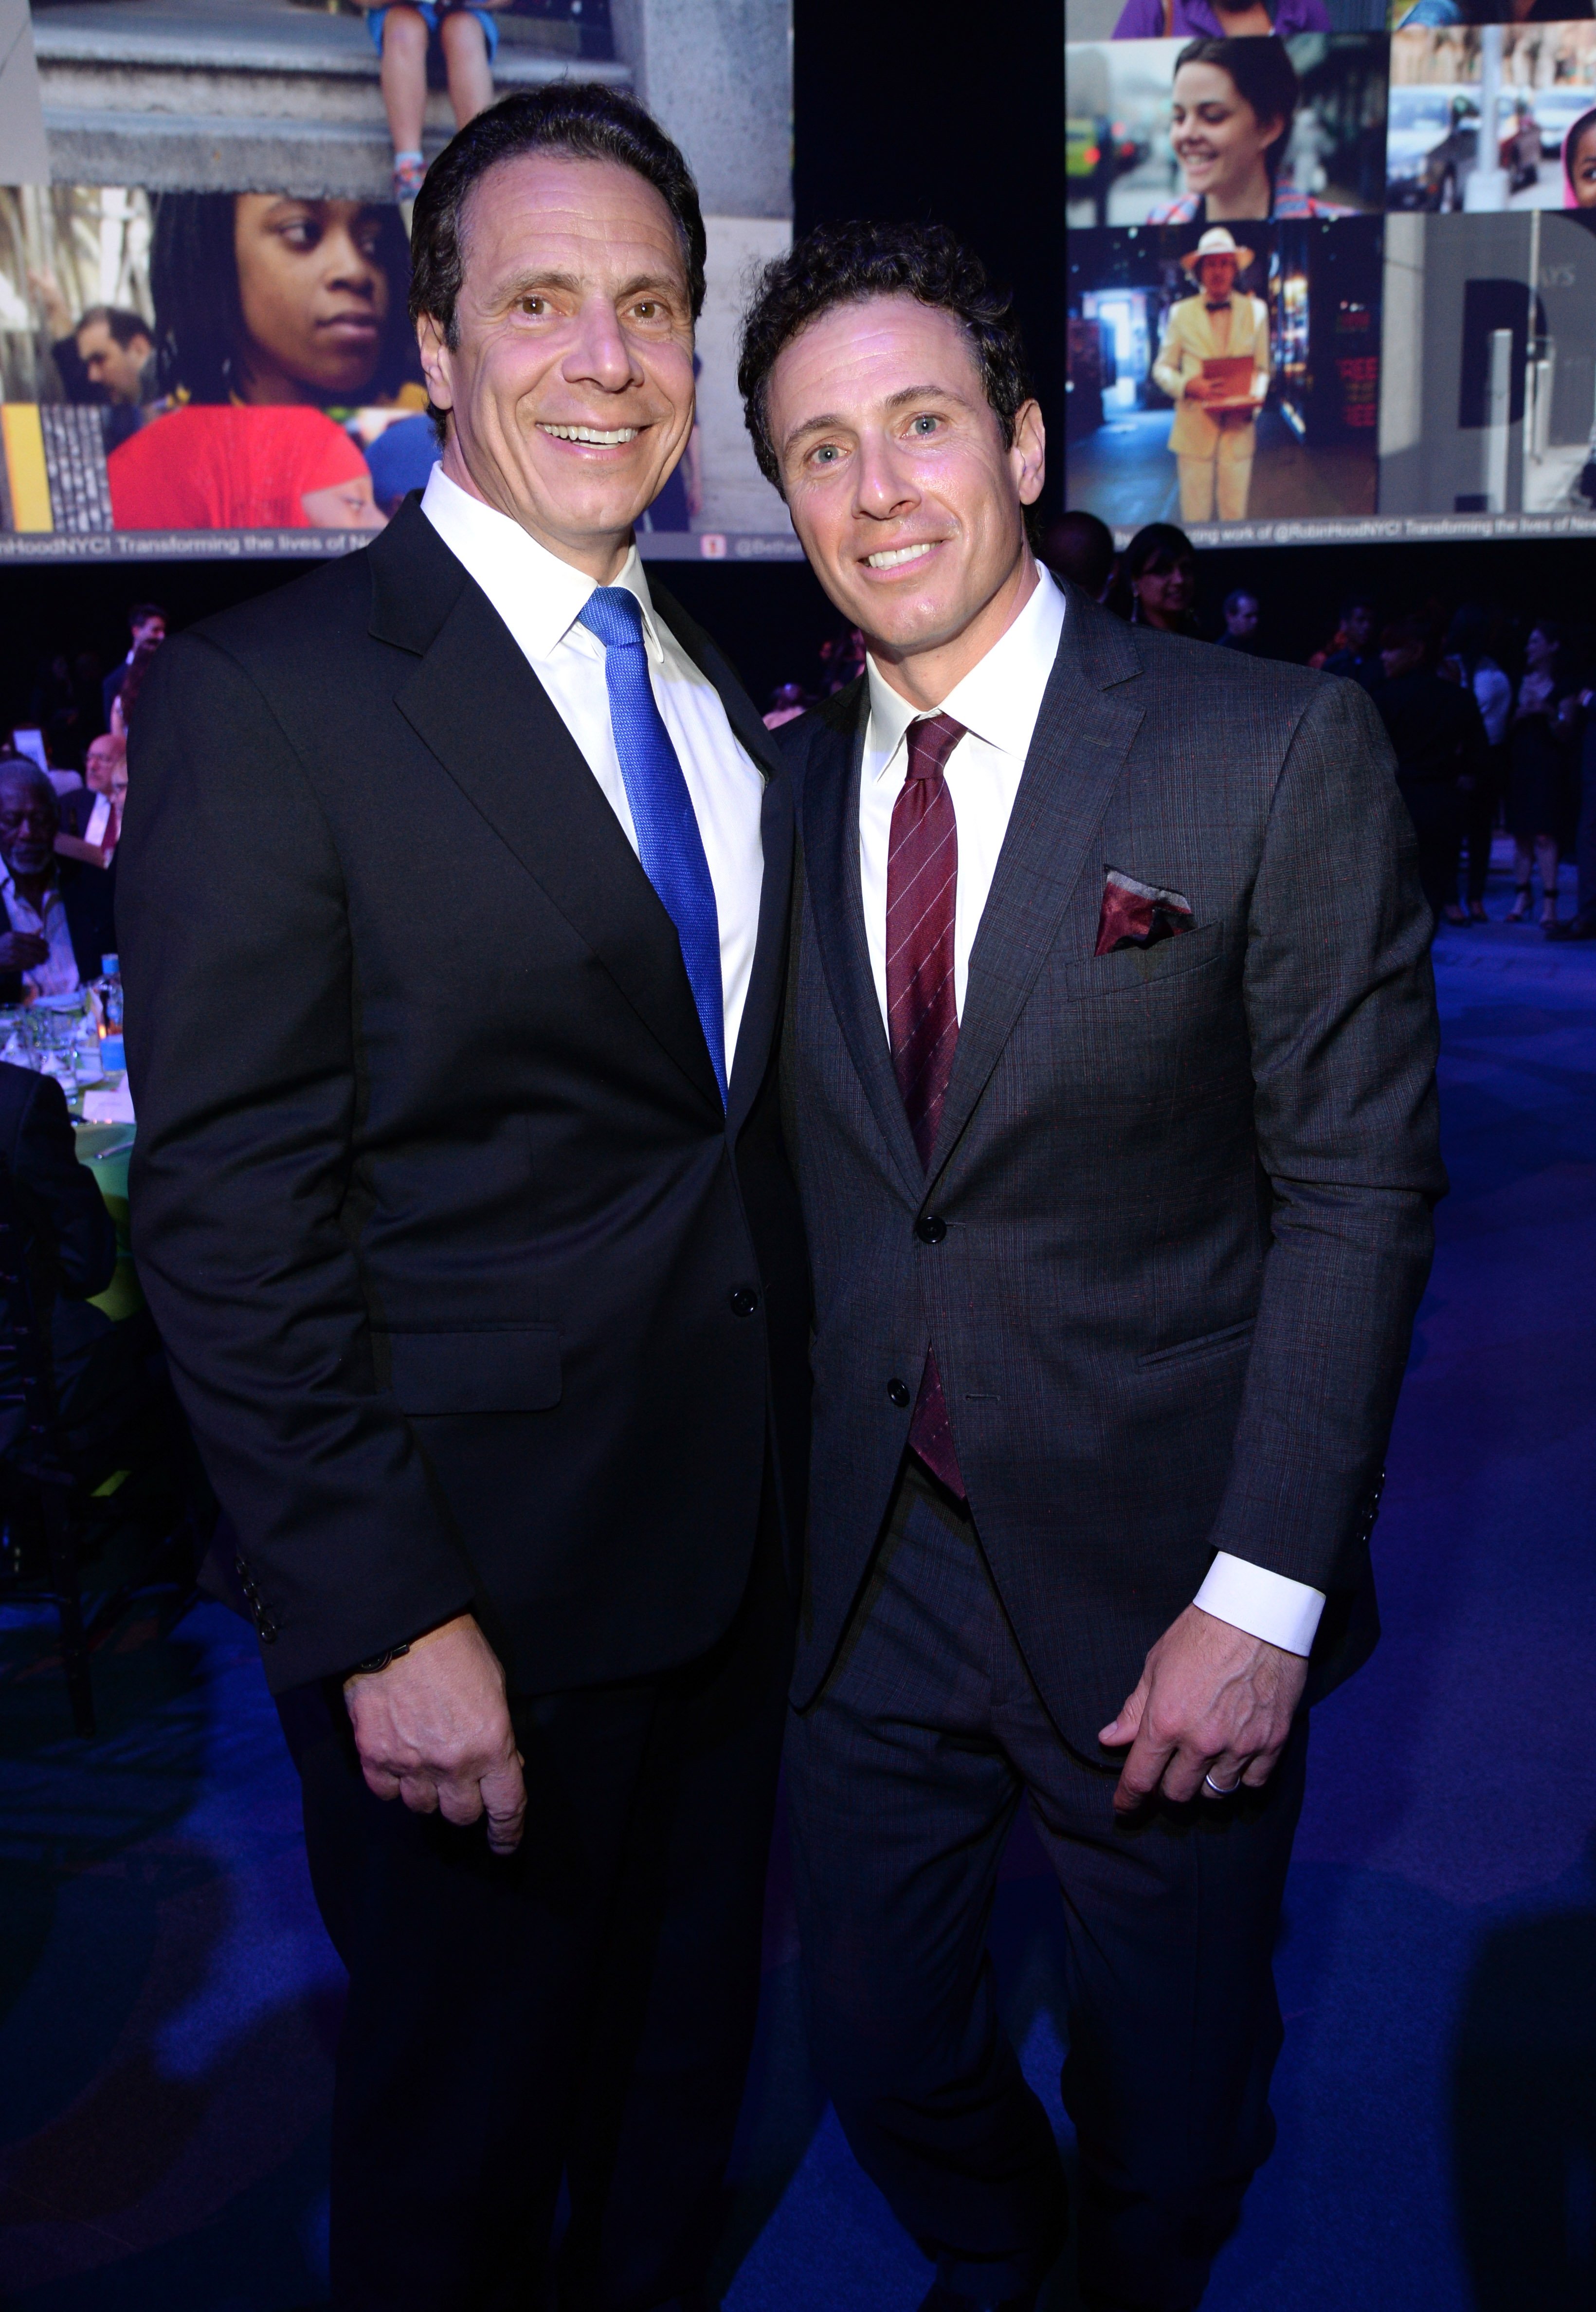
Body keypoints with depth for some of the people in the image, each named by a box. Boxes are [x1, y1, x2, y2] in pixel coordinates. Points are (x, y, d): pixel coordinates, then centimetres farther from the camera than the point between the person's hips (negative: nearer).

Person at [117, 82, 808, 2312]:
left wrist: (798, 1461, 7)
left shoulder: (719, 687, 9)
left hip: (737, 1544, 7)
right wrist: (383, 1617, -19)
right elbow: (230, 1211, -16)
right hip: (475, 1578, -6)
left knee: (687, 2079, 25)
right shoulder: (264, 698, -13)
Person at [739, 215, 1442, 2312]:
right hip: (869, 1573, 4)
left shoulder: (1281, 753, -11)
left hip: (1158, 1587, -3)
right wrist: (776, 1502, 1)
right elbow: (820, 1180, 6)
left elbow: (1358, 1187, -12)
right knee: (881, 2055, 20)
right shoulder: (790, 786, 3)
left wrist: (1265, 1594, -16)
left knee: (1172, 2106, 18)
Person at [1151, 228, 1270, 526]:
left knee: (1235, 517, 2)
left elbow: (1262, 368, 12)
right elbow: (1162, 369, 8)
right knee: (1195, 519, -1)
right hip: (1194, 430, -1)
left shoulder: (1256, 311, 10)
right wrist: (1187, 385, -14)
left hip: (1239, 427, 1)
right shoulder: (1181, 313, 7)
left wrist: (1255, 397, -10)